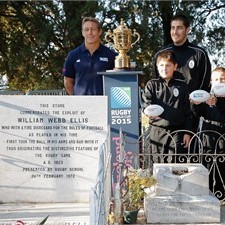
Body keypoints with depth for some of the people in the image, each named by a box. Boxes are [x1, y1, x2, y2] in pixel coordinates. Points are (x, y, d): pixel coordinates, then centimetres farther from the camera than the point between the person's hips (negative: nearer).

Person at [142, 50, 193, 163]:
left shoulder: (182, 86, 8)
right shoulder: (152, 85, 7)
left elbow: (187, 111, 10)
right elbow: (146, 103, -5)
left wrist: (187, 132, 5)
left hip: (176, 131, 0)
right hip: (157, 131, 0)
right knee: (158, 162, 6)